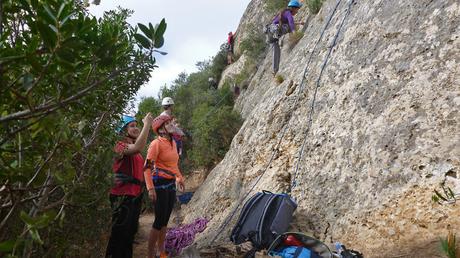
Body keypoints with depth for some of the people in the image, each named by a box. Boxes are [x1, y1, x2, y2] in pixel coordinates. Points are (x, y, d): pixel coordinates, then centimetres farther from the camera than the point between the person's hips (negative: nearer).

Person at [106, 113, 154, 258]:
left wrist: (147, 166, 7)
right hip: (123, 196, -9)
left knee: (130, 232, 20)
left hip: (135, 195, 9)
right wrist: (147, 124, -28)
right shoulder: (121, 145, -12)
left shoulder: (133, 148, 17)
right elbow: (138, 148, -34)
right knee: (119, 234, 0)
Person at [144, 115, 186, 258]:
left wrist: (180, 178, 24)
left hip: (171, 184, 8)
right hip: (160, 184, -8)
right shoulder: (156, 144, -14)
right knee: (159, 221, -2)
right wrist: (150, 188, -24)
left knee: (165, 220, 14)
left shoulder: (173, 143, 10)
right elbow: (147, 167, -18)